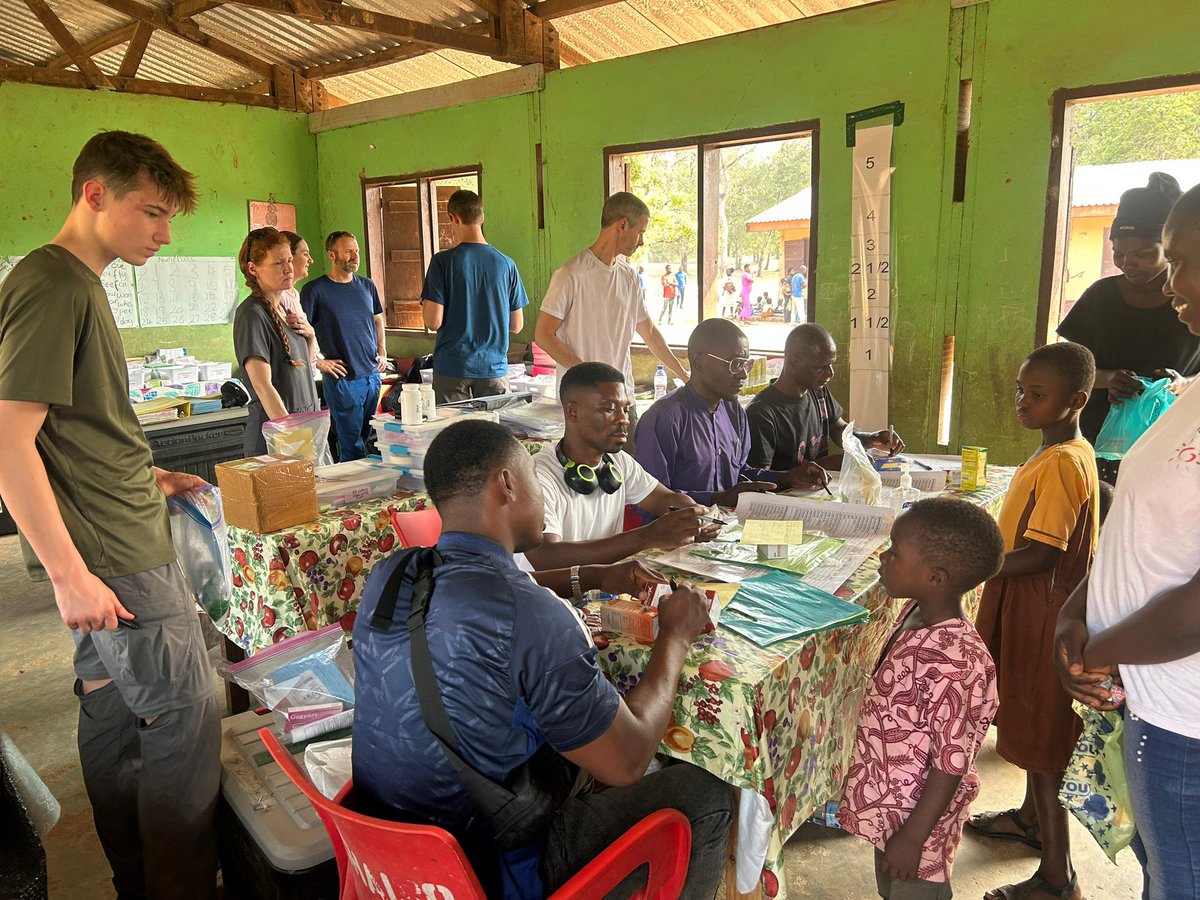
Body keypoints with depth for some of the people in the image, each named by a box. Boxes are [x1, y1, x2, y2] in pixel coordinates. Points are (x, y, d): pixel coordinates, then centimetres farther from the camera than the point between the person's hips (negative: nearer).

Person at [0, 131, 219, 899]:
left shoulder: (77, 284, 13)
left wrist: (143, 478, 16)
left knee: (113, 709, 17)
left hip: (116, 546, 10)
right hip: (112, 558, -10)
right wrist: (69, 573, -20)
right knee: (187, 715, 0)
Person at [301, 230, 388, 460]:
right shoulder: (314, 290, -7)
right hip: (343, 379, -6)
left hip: (372, 375, 6)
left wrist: (382, 352, 13)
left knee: (369, 440, 15)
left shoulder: (367, 285, 11)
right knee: (352, 446, -4)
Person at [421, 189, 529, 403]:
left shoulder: (443, 261, -8)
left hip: (452, 369, -2)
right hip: (494, 369, 2)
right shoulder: (506, 263, 0)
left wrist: (424, 307, 10)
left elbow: (433, 322, -11)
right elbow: (517, 325, 5)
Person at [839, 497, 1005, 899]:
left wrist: (912, 837, -18)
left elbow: (951, 765, -26)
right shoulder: (916, 614, -7)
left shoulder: (952, 663, -35)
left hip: (917, 816, -8)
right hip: (888, 802, 8)